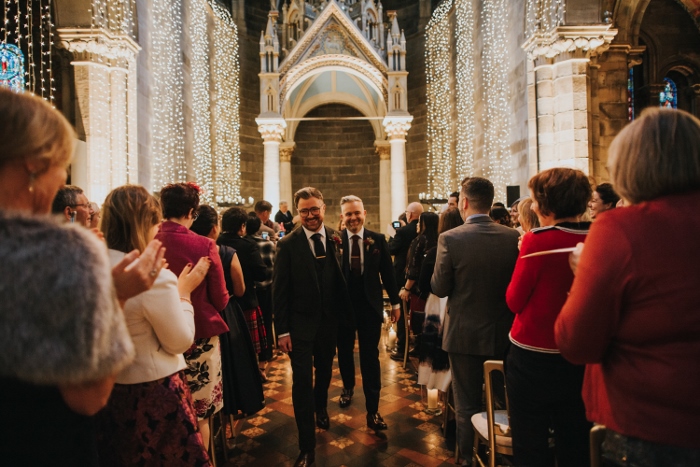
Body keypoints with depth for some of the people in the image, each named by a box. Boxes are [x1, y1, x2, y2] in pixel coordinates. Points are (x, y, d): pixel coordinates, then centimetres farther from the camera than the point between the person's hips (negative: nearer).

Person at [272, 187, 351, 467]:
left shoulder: (336, 239, -3)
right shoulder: (288, 244, -10)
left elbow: (343, 279, 1)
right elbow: (279, 290, -9)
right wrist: (282, 330, -10)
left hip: (330, 321, 3)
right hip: (301, 325, -3)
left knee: (324, 373, 23)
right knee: (302, 383, 0)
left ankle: (321, 409, 54)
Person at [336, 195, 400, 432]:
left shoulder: (378, 239, -3)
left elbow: (387, 272, 3)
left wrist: (395, 302, 6)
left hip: (370, 306, 0)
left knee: (370, 357, 4)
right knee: (344, 352, 20)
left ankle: (372, 410, 15)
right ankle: (348, 387, 48)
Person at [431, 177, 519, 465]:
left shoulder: (450, 239, -18)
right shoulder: (513, 237, -8)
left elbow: (439, 288, -12)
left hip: (466, 335, -3)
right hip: (504, 334, 4)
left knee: (467, 406, 14)